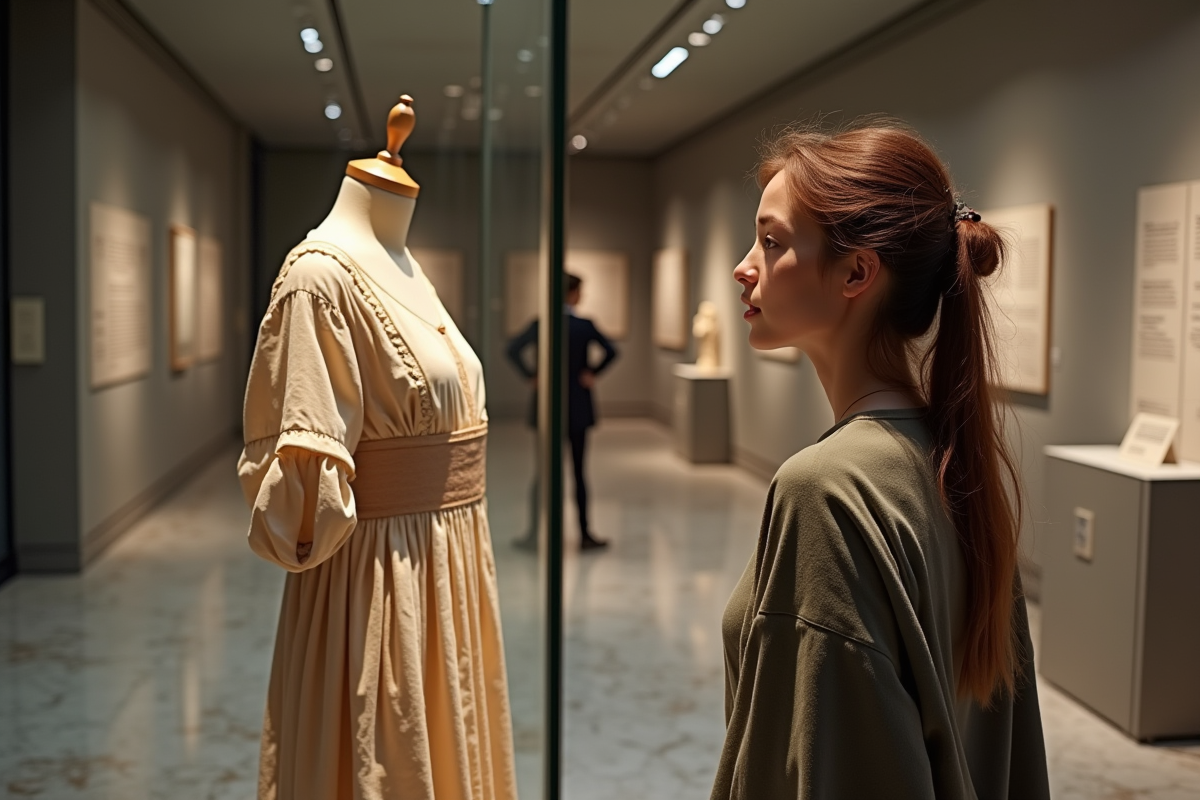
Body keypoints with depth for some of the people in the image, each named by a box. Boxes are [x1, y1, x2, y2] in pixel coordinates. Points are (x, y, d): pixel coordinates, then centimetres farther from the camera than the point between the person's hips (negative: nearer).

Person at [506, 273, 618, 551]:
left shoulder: (540, 324, -3)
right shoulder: (584, 325, -8)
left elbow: (513, 349, -10)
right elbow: (610, 351, -17)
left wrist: (530, 375, -4)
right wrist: (592, 373, -7)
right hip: (577, 407, -2)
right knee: (578, 469, 4)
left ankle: (534, 532, 12)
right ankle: (584, 533, 7)